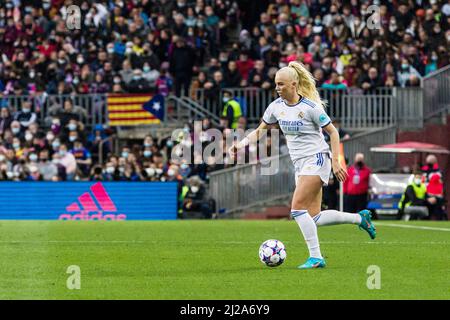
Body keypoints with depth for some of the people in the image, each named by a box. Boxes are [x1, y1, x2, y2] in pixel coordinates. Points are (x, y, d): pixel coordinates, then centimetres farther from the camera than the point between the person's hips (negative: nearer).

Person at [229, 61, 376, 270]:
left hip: (316, 160, -7)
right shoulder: (276, 106, 4)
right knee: (315, 218, 3)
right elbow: (260, 131, 14)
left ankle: (315, 257, -13)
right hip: (300, 164, 7)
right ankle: (360, 218, 22)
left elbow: (333, 132, -7)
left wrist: (335, 162, -13)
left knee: (297, 209, -19)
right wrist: (242, 143, -4)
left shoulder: (310, 107, -14)